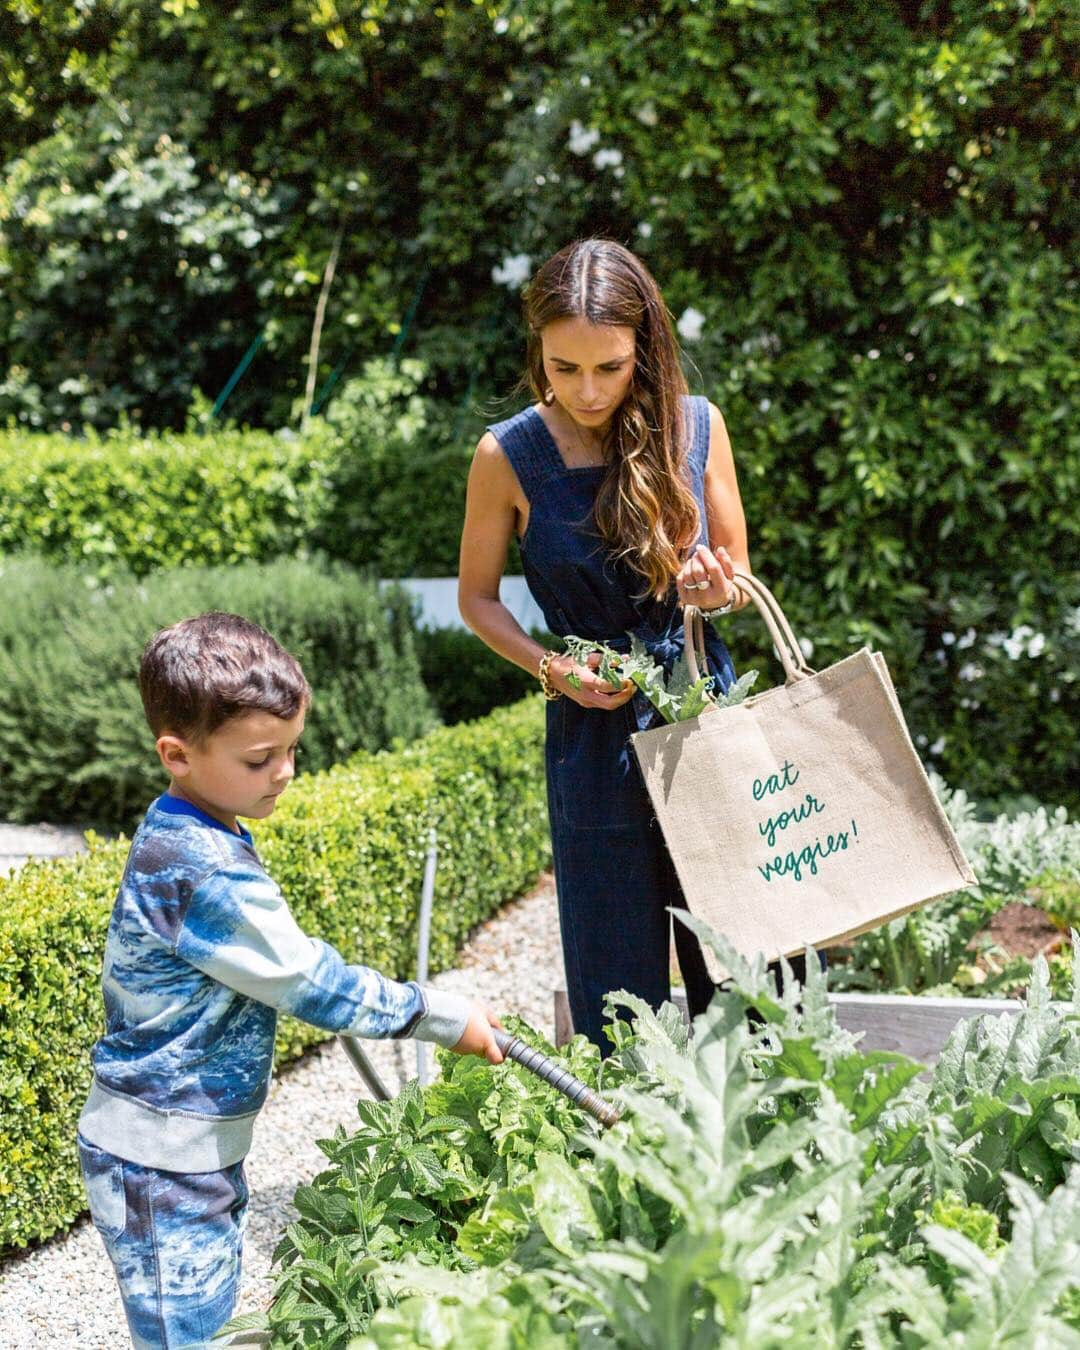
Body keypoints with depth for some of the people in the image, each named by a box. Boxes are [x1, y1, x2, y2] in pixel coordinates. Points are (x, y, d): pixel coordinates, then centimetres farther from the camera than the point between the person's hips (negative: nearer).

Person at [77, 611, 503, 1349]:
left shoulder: (179, 837, 4)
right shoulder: (207, 872, -27)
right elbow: (309, 983, -21)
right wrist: (446, 1017, -12)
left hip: (202, 1143, 10)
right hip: (161, 1163, -10)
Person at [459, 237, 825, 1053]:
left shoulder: (697, 426, 0)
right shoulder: (509, 455, -6)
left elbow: (739, 575, 9)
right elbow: (477, 596, 5)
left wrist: (719, 588, -14)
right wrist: (552, 669, -11)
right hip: (596, 733, -2)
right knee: (618, 992, 4)